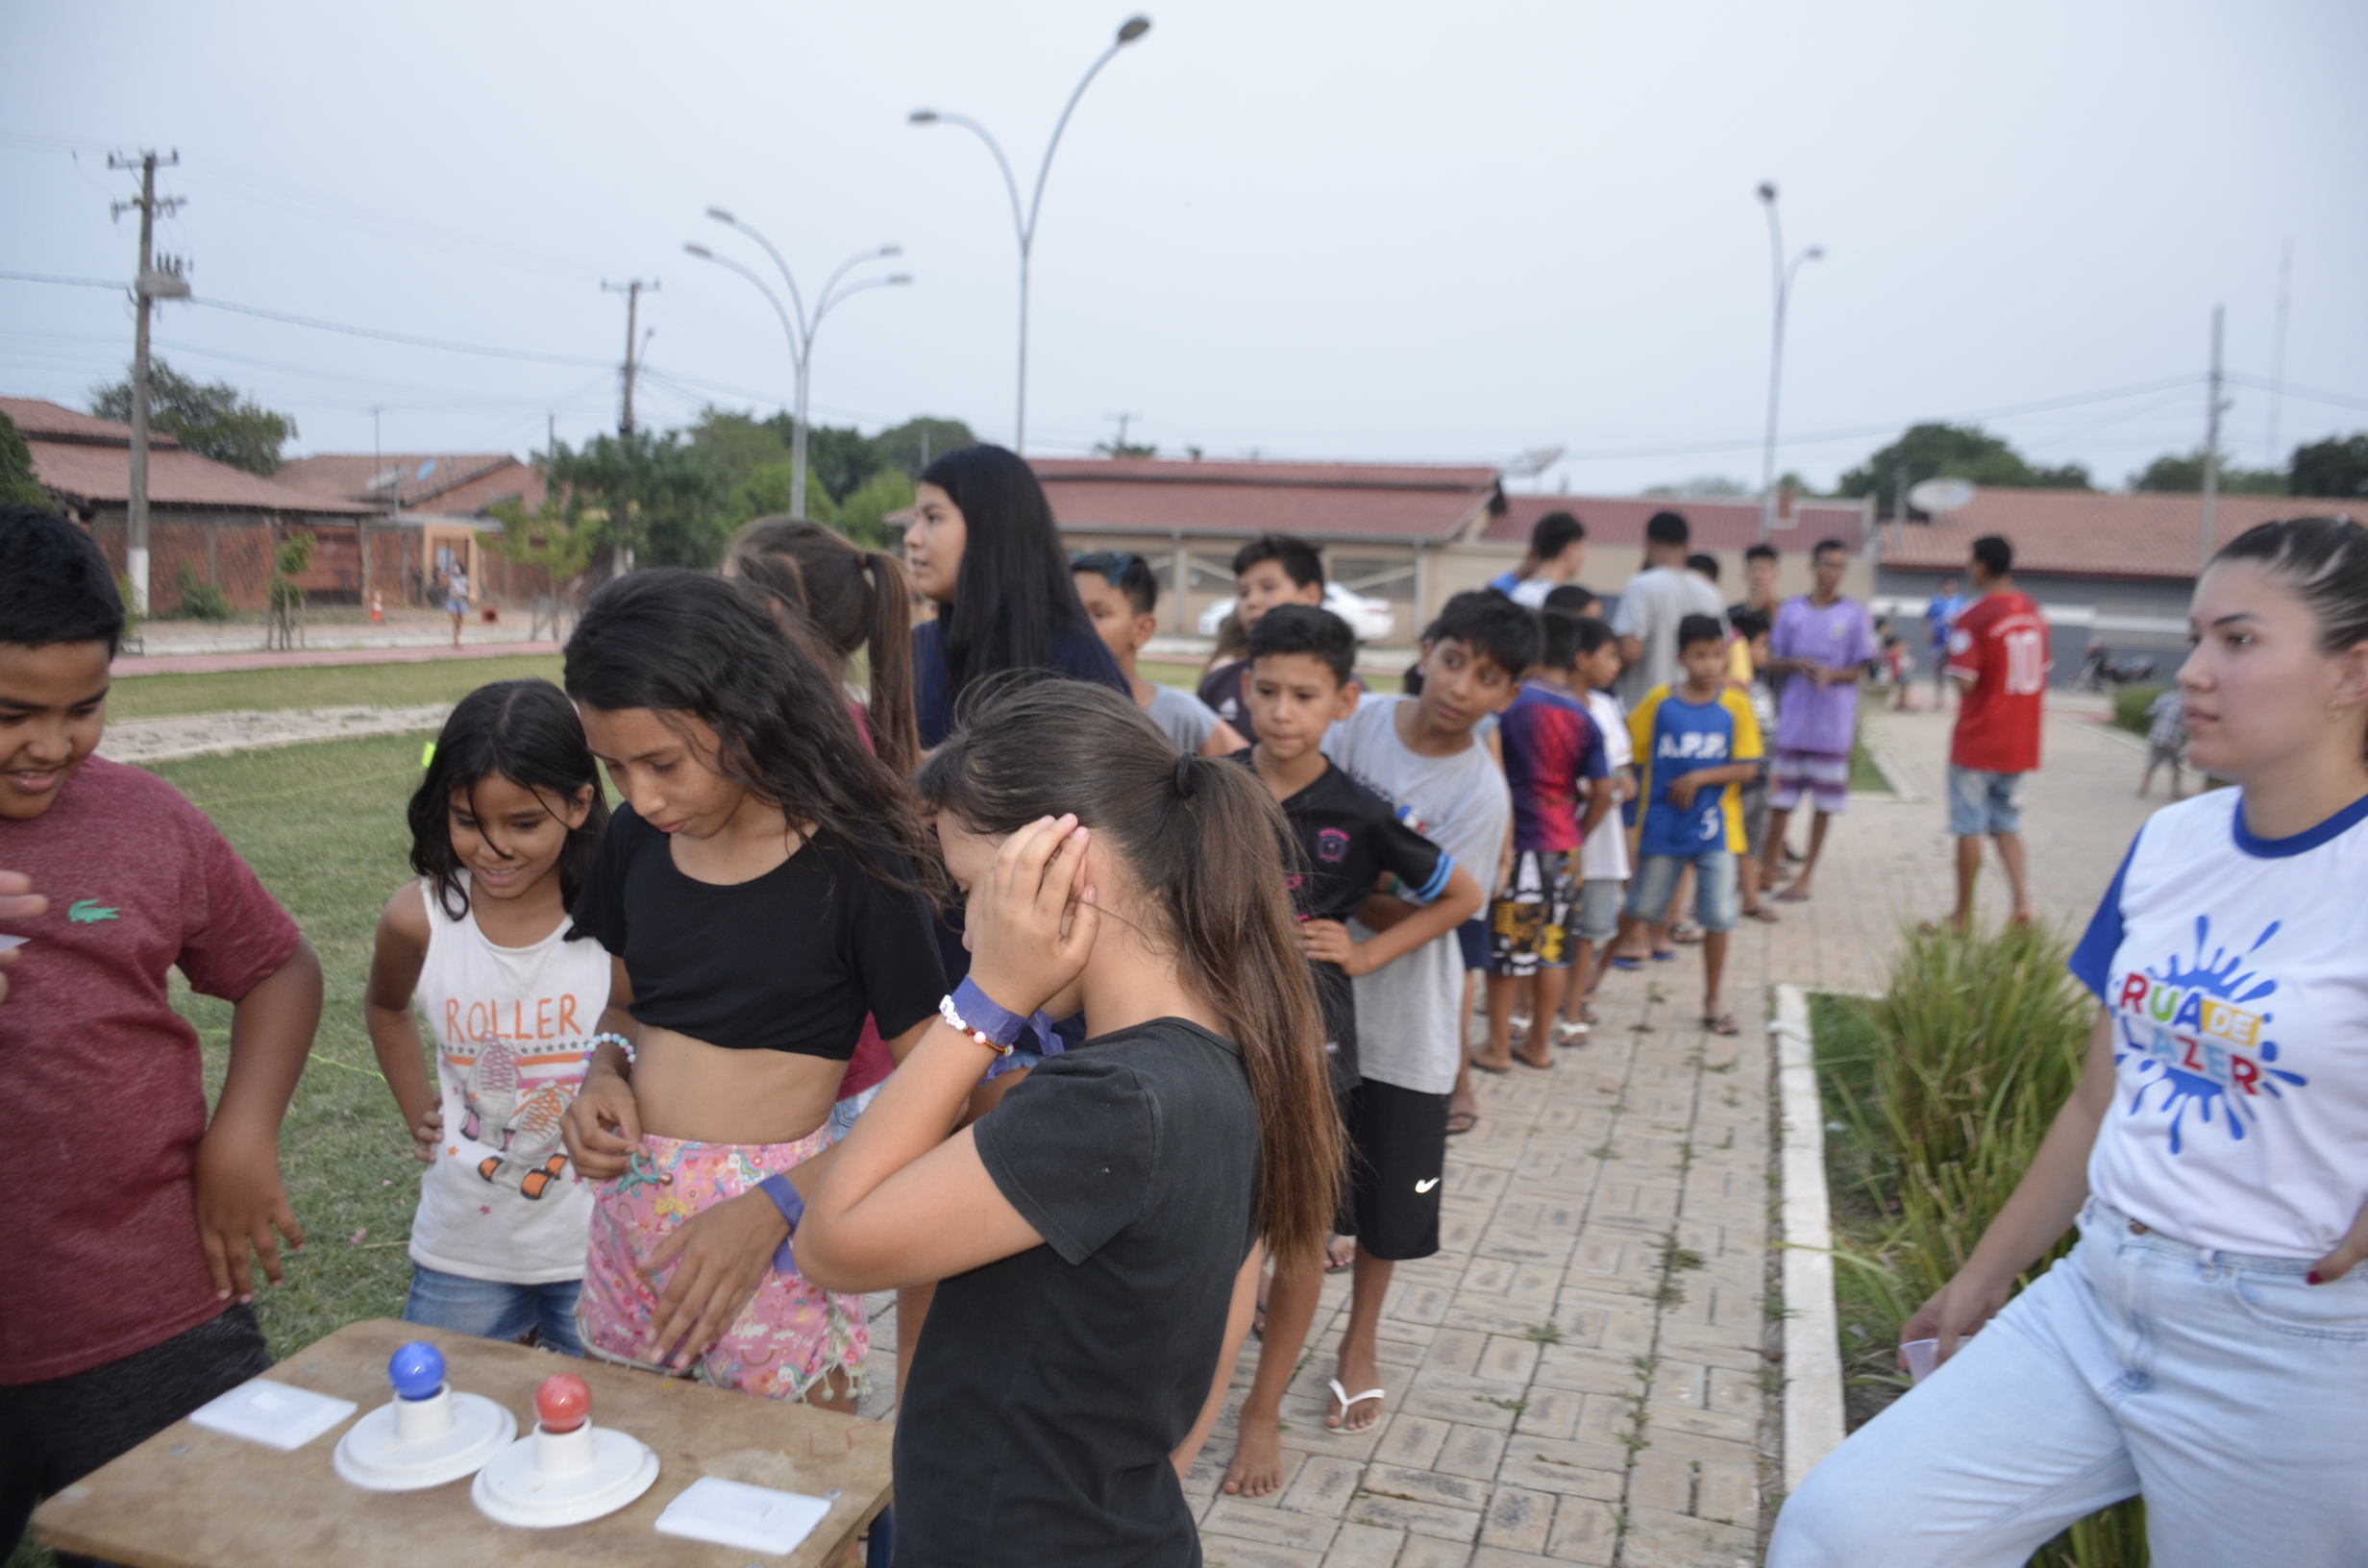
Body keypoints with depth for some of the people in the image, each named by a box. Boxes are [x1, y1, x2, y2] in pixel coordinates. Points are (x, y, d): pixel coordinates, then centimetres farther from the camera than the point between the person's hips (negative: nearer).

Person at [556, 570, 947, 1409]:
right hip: (627, 1211, 5)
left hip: (774, 1237, -5)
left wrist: (773, 1207, -20)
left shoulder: (855, 865, -15)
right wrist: (605, 1073, -3)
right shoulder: (636, 839, 3)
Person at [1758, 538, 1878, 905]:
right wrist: (1796, 664, -14)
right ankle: (1770, 867, 19)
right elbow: (1773, 663, 7)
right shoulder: (1791, 610, 6)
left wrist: (1833, 674, -19)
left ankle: (1806, 875, 13)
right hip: (1793, 717, 1)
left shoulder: (1855, 614, 1)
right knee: (1781, 796, 6)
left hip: (1833, 721, -1)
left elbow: (1860, 668, 1)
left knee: (1824, 802, 4)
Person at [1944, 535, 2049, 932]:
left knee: (1969, 829, 4)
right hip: (2021, 744, 6)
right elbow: (2042, 678, 12)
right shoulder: (2034, 613, 7)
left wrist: (1952, 649, -1)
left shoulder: (1975, 616, -15)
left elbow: (1964, 683, -17)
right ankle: (2022, 898, -1)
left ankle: (1964, 916, 12)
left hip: (1978, 743, -6)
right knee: (2007, 824, 16)